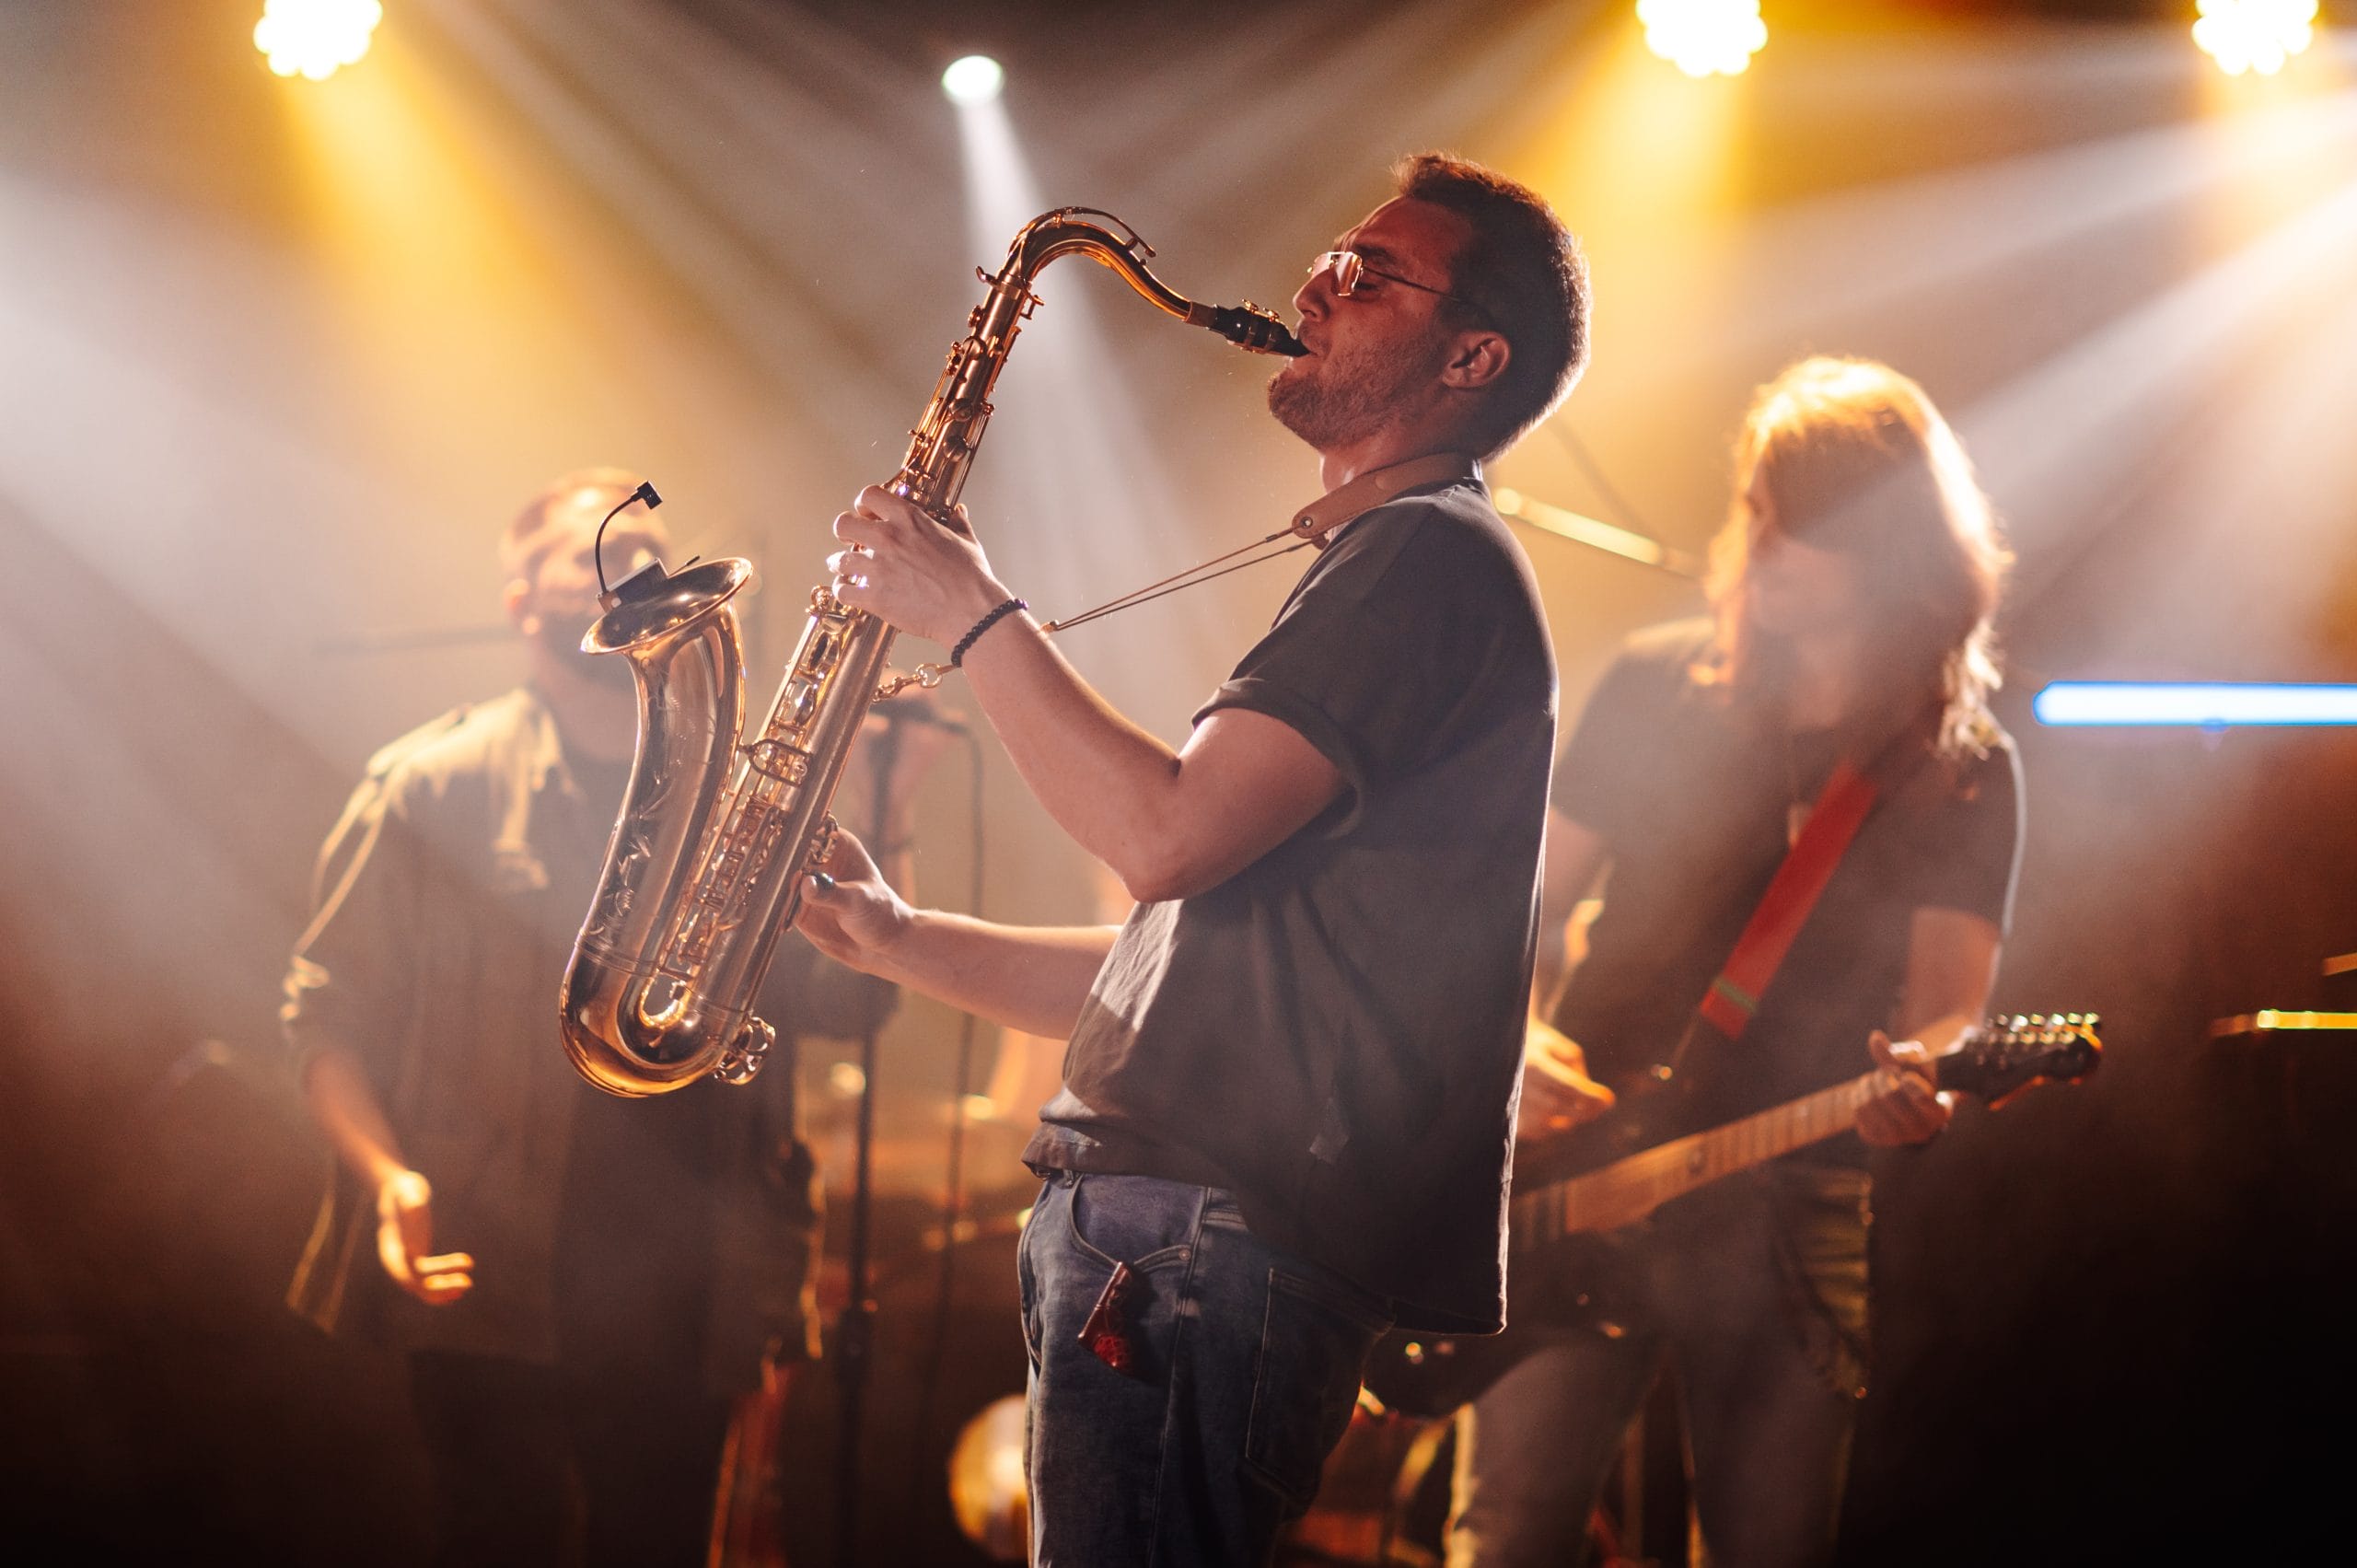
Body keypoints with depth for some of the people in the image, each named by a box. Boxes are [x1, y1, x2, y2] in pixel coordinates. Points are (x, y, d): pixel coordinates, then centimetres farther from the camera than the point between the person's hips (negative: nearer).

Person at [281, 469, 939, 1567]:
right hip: (490, 1290, -4)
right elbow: (327, 1014, -2)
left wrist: (882, 822, -6)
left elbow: (846, 999, 8)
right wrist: (385, 1175, -19)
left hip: (685, 1301, 4)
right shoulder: (437, 787, 0)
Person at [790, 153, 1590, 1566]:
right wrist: (908, 942, 19)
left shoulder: (1433, 560, -6)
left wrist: (975, 617, -6)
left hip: (1215, 1240, -10)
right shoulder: (1383, 571, 28)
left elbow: (1166, 834, -17)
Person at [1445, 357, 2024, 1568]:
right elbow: (1520, 906, 10)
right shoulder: (1662, 687, 6)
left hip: (1789, 1216, 0)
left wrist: (1918, 1075, -30)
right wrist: (1519, 1036, -10)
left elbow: (1950, 1000, -6)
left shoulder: (1961, 772, 3)